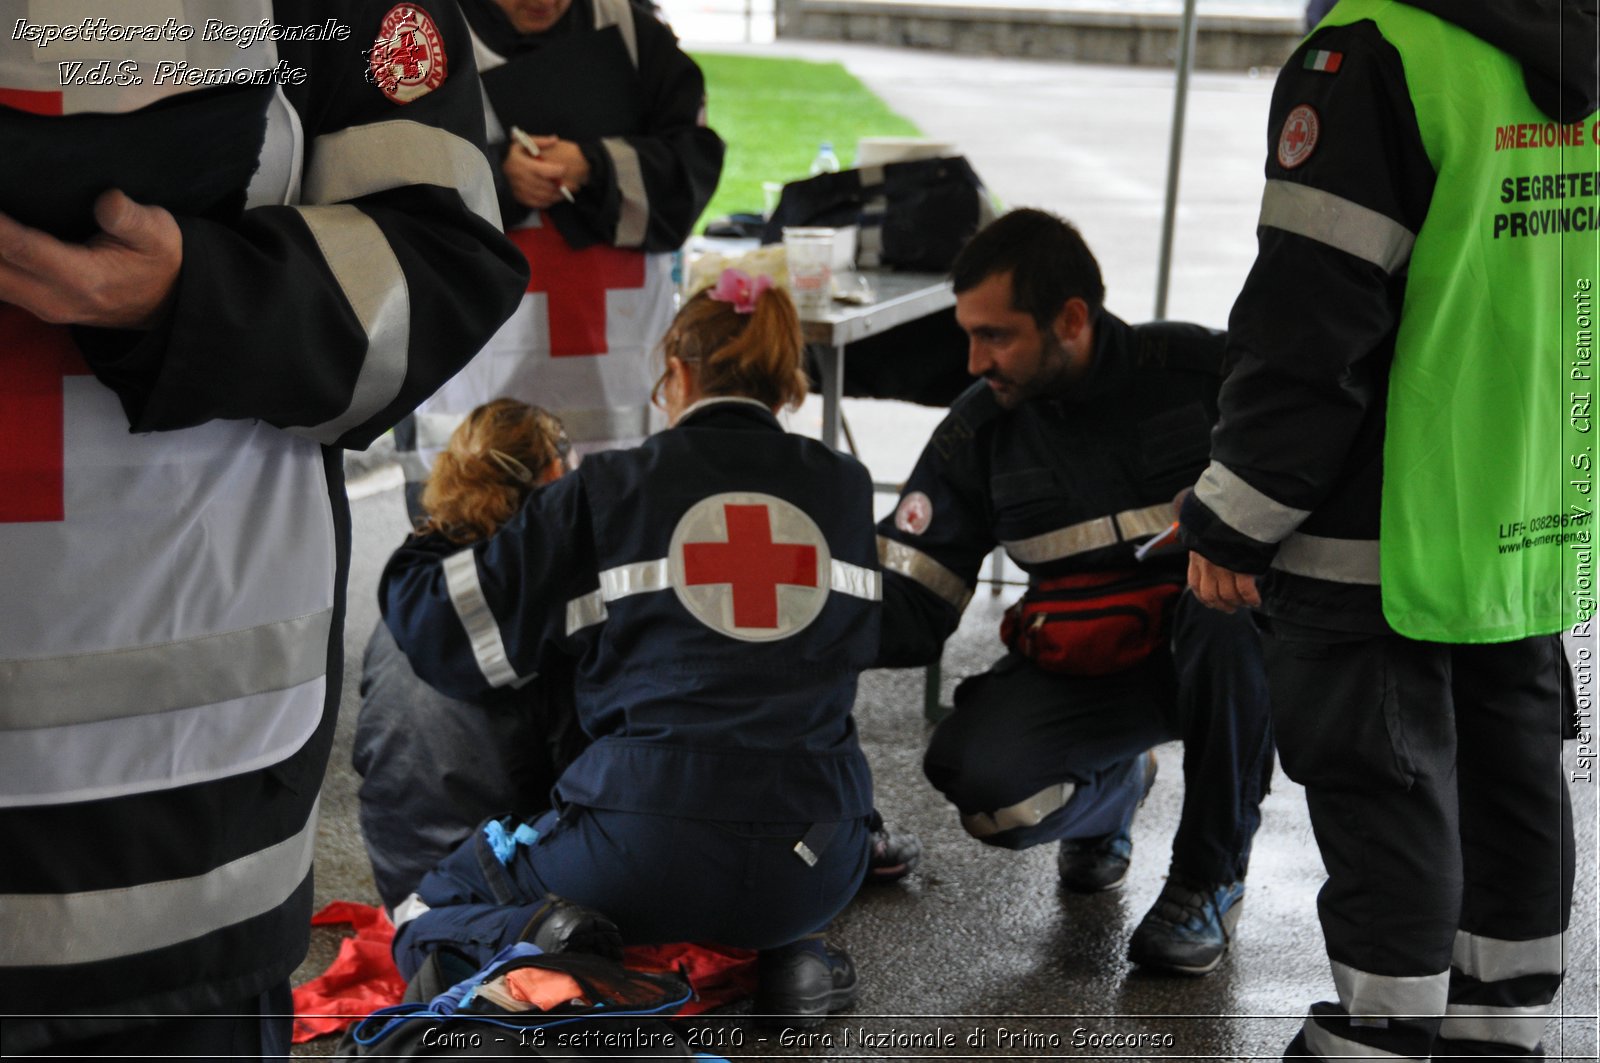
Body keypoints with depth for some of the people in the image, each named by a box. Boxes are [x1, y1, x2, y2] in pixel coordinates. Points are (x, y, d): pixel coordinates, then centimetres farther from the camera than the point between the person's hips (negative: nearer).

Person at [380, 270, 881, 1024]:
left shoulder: (606, 491, -1)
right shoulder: (847, 490, 8)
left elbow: (454, 636, 1)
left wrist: (421, 554, 23)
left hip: (649, 845, -3)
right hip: (814, 868, 3)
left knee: (428, 916, 21)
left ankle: (539, 943, -13)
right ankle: (780, 957, 8)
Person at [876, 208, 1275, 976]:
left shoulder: (1199, 370, -12)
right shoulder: (978, 432, -2)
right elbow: (907, 609, -5)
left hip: (1208, 650, -2)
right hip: (1079, 664, 2)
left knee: (1231, 615, -38)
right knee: (981, 780, -27)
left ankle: (1211, 877, -14)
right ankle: (1110, 789, 13)